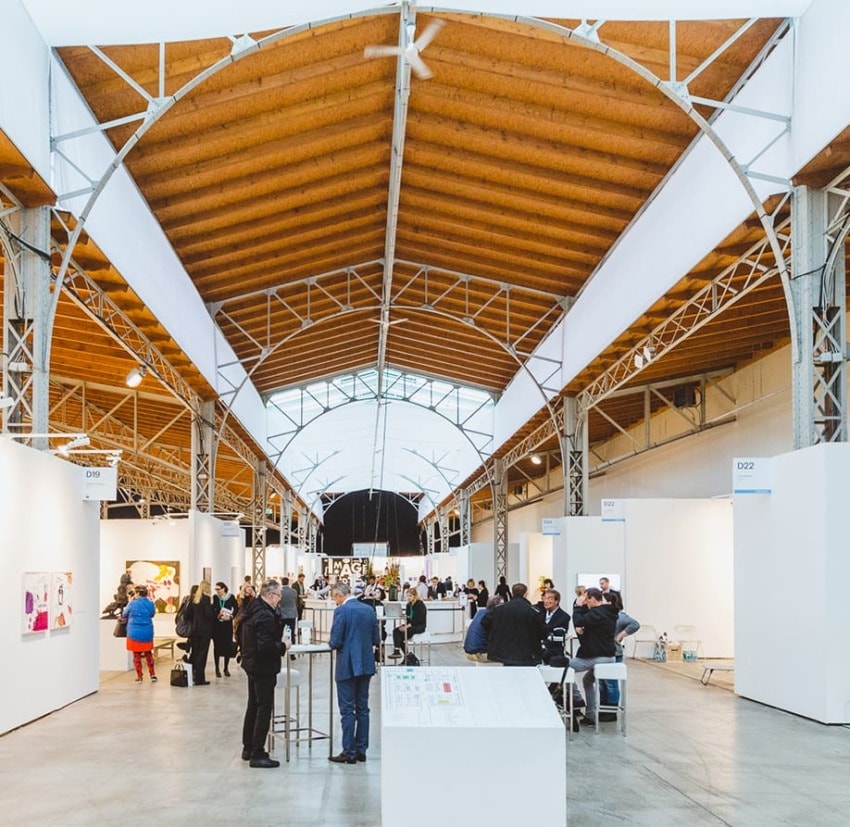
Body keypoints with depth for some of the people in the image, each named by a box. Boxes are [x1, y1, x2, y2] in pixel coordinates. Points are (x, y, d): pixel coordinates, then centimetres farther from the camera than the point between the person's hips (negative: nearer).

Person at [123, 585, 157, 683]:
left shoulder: (132, 604, -11)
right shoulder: (150, 603, -2)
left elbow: (125, 614, 6)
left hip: (134, 633, -3)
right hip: (147, 633, 3)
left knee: (136, 655, 7)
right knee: (148, 654, 16)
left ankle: (139, 677, 9)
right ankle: (152, 675, 16)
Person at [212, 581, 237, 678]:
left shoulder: (231, 597, -3)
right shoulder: (214, 598, -1)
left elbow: (236, 609, 0)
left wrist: (230, 616, -14)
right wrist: (218, 615, -18)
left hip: (228, 624, 0)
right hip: (217, 625, 0)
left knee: (228, 646, 2)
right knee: (217, 646, 1)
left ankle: (226, 668, 16)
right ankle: (217, 669, 10)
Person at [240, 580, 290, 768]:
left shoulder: (252, 610, 7)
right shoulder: (265, 616, -24)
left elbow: (240, 634, 17)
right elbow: (265, 646, -30)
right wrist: (283, 646, -14)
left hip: (251, 664, 10)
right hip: (264, 668, -10)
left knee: (253, 706, 20)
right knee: (264, 710, -3)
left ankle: (248, 748, 31)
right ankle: (257, 755, -1)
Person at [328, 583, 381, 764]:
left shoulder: (341, 611, -13)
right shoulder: (369, 610, 6)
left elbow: (335, 642, -16)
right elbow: (376, 640, 8)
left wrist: (334, 644, 5)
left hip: (347, 666, -6)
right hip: (366, 665, 6)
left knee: (347, 710, -1)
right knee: (362, 708, 12)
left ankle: (349, 752, 1)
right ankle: (361, 750, 16)